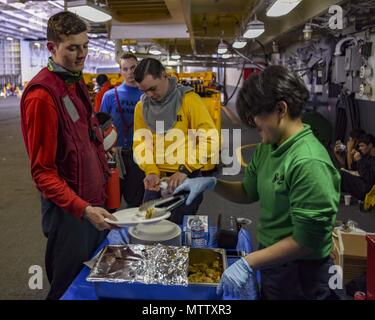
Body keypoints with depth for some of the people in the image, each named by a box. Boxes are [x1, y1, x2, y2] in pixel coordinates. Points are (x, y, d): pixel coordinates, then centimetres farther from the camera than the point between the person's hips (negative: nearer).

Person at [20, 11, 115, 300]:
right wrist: (82, 209, -29)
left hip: (94, 201, 8)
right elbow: (42, 172, -21)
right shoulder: (42, 95, -20)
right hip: (68, 210, -8)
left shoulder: (76, 83, 7)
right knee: (70, 286, 12)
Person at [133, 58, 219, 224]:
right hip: (156, 179, 4)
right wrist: (151, 171, -13)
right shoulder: (141, 106, 3)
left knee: (180, 226, 5)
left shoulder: (188, 99, -10)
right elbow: (140, 145, 4)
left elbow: (210, 139, -16)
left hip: (187, 178, -4)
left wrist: (184, 169, -22)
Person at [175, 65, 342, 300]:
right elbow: (249, 192, 11)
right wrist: (212, 183, -5)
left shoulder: (308, 162, -27)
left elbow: (307, 240, -25)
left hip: (299, 277, -7)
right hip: (270, 264, 7)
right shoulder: (267, 147, 0)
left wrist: (248, 263, -24)